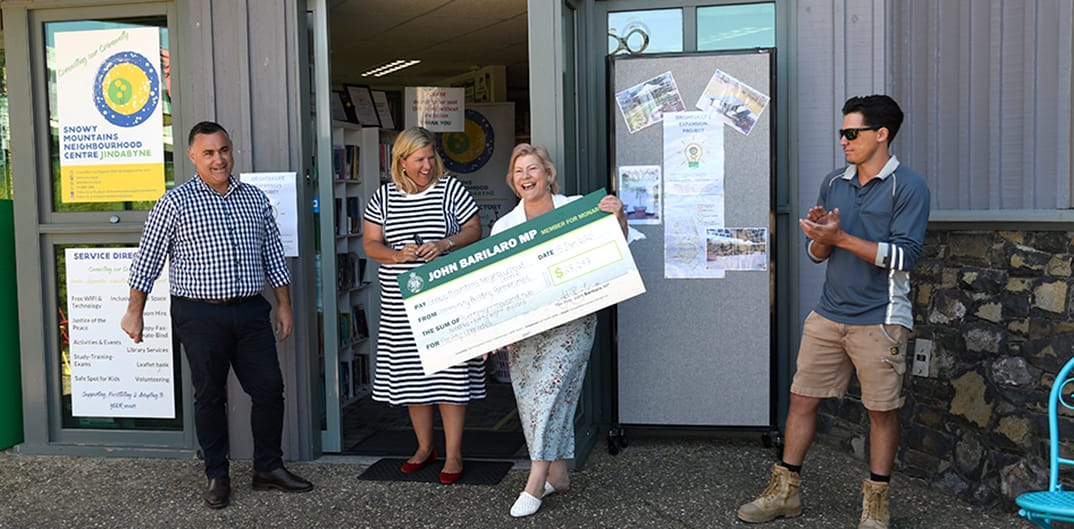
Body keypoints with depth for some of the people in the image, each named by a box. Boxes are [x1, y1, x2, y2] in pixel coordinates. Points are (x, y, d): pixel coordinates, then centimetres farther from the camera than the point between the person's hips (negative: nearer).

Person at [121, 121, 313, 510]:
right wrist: (134, 313, 0)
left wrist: (284, 305, 12)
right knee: (210, 397, 6)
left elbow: (272, 256, 14)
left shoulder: (255, 198, 9)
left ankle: (269, 468, 20)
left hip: (250, 312, 4)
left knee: (269, 389, 5)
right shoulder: (175, 202, -4)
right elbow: (147, 260, 0)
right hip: (200, 315, -4)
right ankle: (217, 476, 18)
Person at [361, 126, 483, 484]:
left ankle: (453, 454, 8)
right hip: (402, 303, 3)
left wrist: (445, 244, -17)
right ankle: (424, 447, 26)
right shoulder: (383, 196, 7)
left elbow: (474, 230, 1)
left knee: (451, 374, -3)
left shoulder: (450, 189, 2)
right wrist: (398, 255, -13)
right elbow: (370, 244, 7)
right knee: (411, 373, 9)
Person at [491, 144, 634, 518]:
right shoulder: (504, 227, 6)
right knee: (530, 395, 5)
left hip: (569, 319, -4)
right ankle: (557, 473, 19)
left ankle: (536, 480, -6)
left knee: (550, 387, -13)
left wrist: (618, 216, -14)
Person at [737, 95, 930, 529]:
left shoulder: (908, 187, -7)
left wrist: (840, 237, -19)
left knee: (881, 410, 6)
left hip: (879, 319, -5)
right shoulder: (833, 184, 11)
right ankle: (785, 491, 18)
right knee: (802, 398, 7)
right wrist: (819, 236, -9)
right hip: (828, 314, 6)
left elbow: (904, 256, -16)